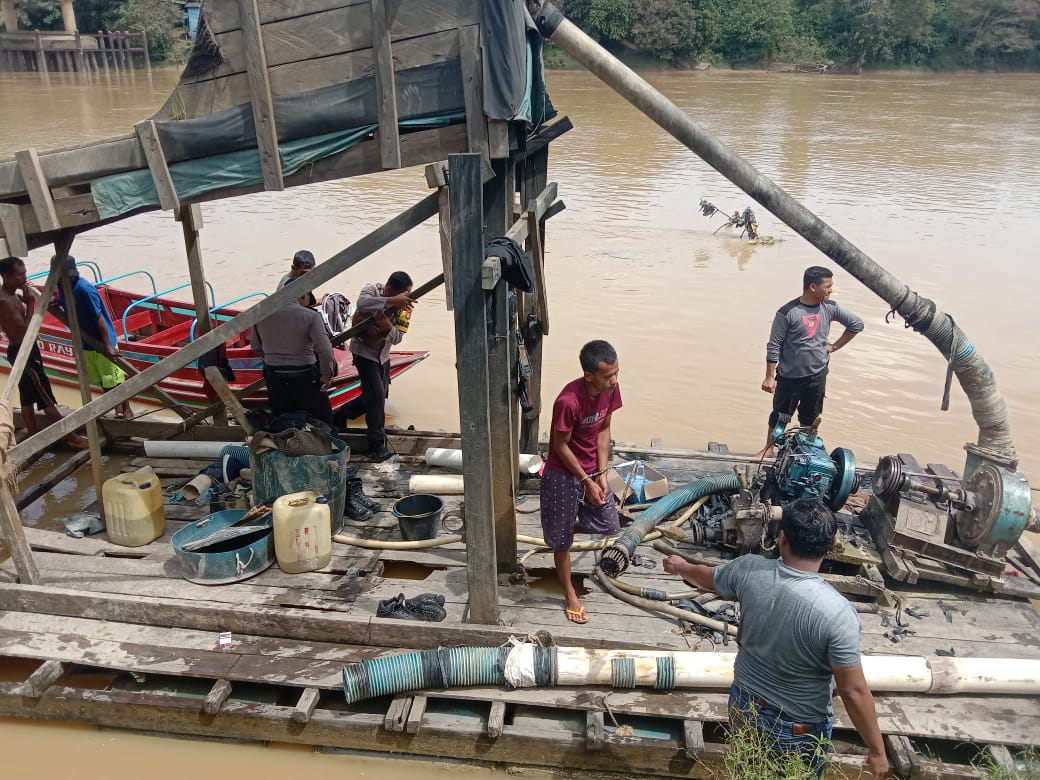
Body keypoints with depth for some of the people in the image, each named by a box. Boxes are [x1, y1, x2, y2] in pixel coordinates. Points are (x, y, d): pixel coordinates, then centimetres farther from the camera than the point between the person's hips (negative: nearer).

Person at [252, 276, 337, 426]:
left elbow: (256, 347, 11)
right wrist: (327, 375, -7)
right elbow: (325, 351, -21)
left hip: (274, 378, 4)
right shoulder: (310, 316, -14)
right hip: (306, 379, -4)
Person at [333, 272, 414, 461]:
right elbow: (362, 303, -48)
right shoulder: (372, 290, -23)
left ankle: (340, 415, 38)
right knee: (376, 394, -15)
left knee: (380, 396, 17)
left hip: (383, 355, 7)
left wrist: (387, 326, -37)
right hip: (364, 351, -7)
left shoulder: (405, 306, -12)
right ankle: (377, 444, -5)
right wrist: (392, 301, -55)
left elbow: (397, 338, -16)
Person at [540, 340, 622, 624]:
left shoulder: (610, 390, -12)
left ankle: (564, 529, 42)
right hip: (563, 475, -6)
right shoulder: (568, 401, -32)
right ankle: (570, 594, 31)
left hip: (592, 471, 6)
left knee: (609, 526, 16)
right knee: (562, 540, 10)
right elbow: (560, 446, -21)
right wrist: (586, 481, -16)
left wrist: (601, 473, -4)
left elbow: (604, 429, 1)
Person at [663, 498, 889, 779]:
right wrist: (877, 750, -7)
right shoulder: (837, 613, -32)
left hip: (744, 705, 3)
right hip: (797, 729, -3)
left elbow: (708, 577, 4)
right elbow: (854, 692, -23)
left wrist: (681, 567, 26)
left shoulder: (748, 570, -19)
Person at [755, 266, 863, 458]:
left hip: (817, 375, 4)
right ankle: (769, 448, 28)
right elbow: (774, 346, -13)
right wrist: (769, 377, -12)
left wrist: (835, 346, 6)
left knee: (810, 418, 17)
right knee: (780, 415, 10)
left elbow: (856, 324, 11)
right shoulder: (787, 312, -17)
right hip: (790, 377, -4)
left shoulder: (830, 308, -4)